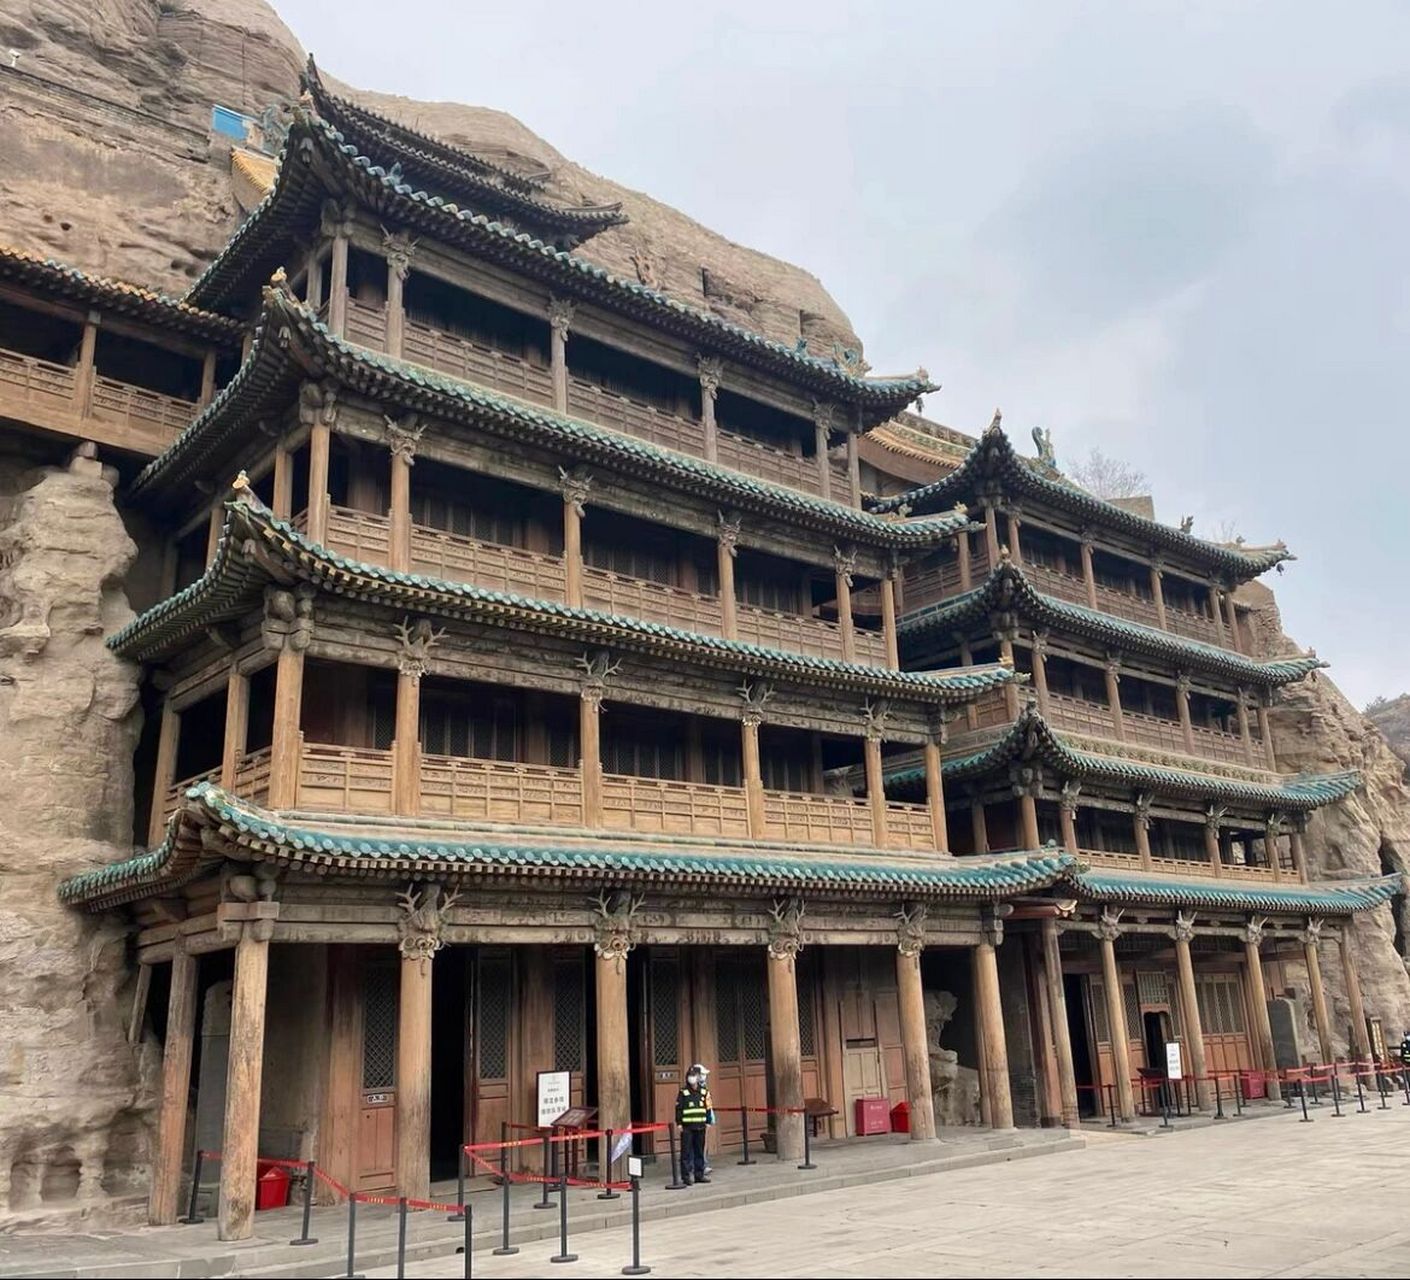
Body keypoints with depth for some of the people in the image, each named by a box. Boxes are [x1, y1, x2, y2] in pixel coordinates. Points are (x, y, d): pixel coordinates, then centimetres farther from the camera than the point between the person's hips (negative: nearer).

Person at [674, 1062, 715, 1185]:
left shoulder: (704, 1093, 4)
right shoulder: (683, 1093, -3)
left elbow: (708, 1108, 9)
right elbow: (678, 1109, -2)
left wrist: (708, 1122, 6)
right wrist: (679, 1123, -7)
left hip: (700, 1126, 3)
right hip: (687, 1127, -3)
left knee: (700, 1150, 9)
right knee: (687, 1151, -3)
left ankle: (699, 1174, 18)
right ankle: (686, 1175, 1)